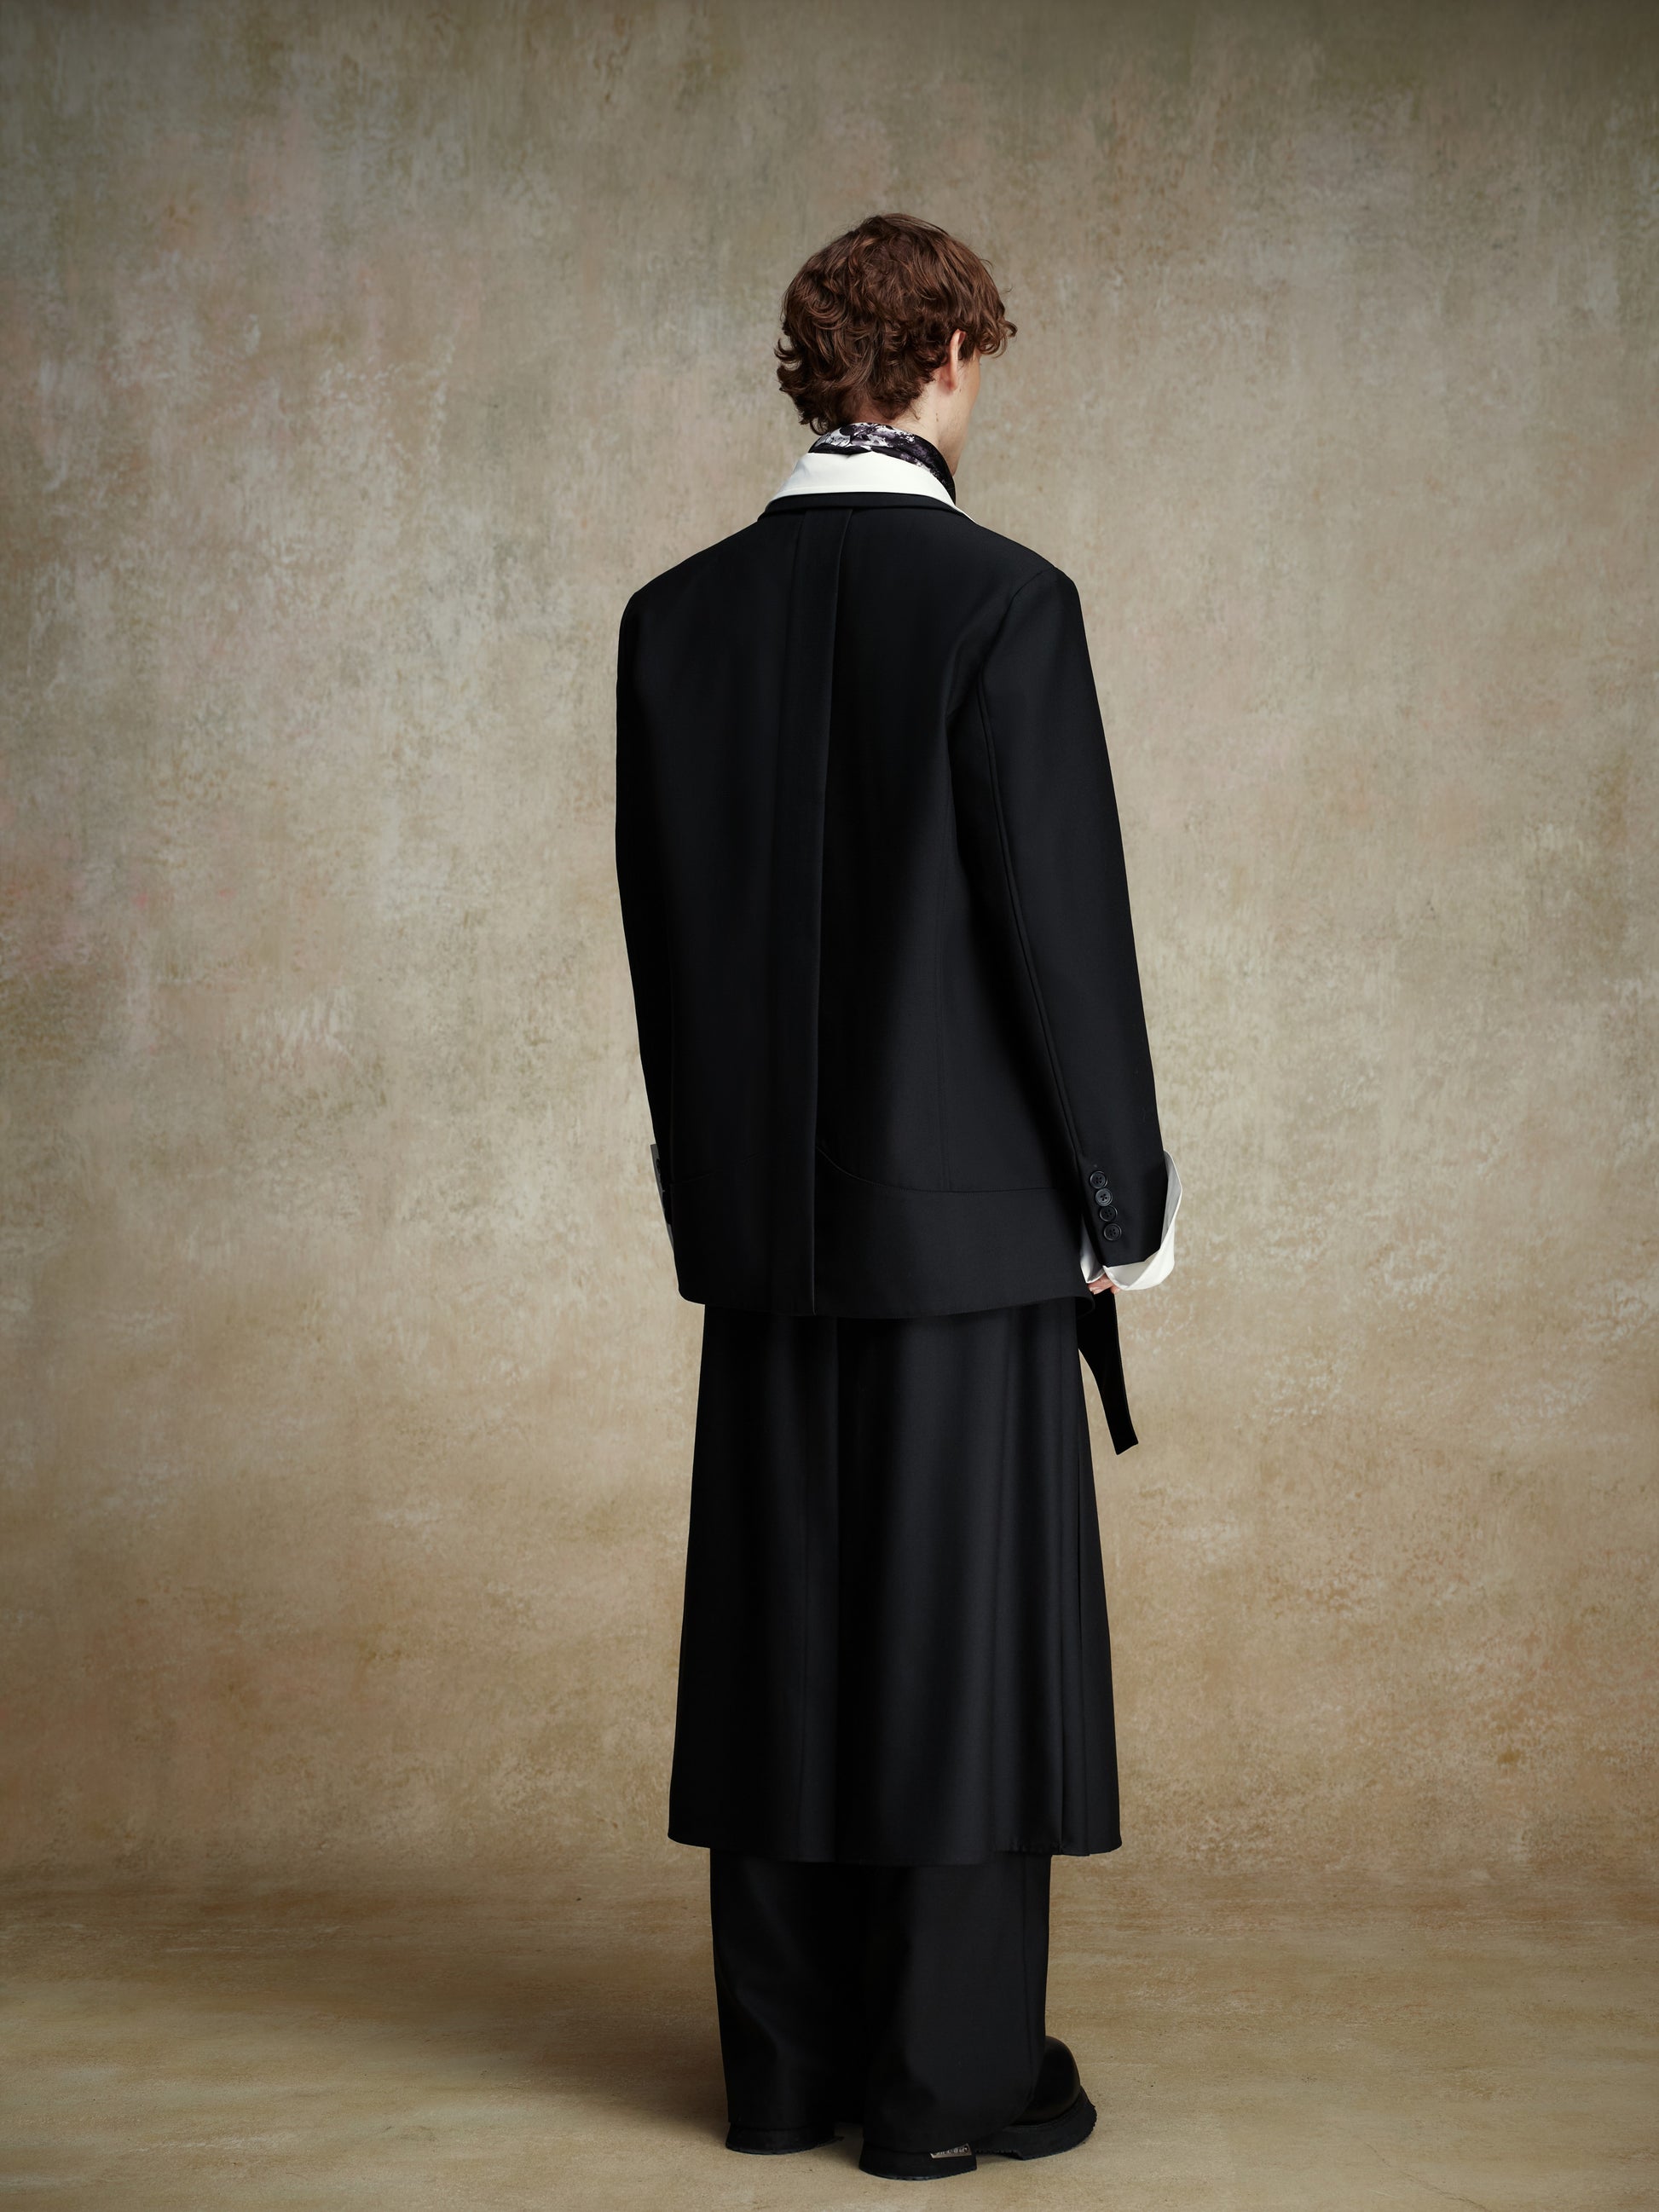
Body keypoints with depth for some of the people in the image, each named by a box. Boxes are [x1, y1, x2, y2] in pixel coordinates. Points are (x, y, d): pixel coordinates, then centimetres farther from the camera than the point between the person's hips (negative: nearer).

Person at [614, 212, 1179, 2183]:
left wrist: (708, 1186, 16)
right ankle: (948, 2077, 13)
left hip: (762, 1214, 5)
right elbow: (1065, 922, -11)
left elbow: (656, 926, 8)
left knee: (781, 1624, 11)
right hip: (966, 1207, -5)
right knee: (961, 1626, 4)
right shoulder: (1003, 604, -10)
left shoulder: (679, 615, 5)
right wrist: (1125, 1202, -2)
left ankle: (788, 2062, 21)